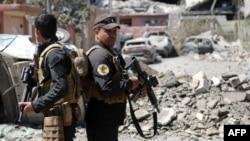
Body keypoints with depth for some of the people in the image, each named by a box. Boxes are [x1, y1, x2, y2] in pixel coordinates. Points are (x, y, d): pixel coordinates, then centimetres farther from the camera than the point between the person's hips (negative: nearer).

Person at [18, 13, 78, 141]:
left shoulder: (54, 54, -17)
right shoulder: (49, 51, 13)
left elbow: (61, 88, -26)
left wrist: (35, 105, -24)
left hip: (60, 117, -10)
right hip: (56, 115, 10)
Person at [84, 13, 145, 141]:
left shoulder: (109, 53, 16)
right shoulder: (100, 55, -18)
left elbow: (117, 81, 19)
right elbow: (106, 88, -28)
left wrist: (135, 88, 0)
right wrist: (129, 84, -14)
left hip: (109, 120, 11)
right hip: (101, 121, -11)